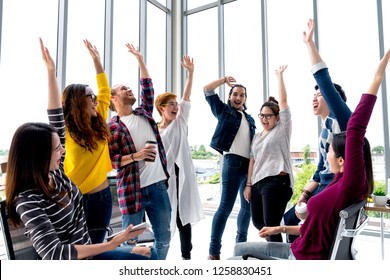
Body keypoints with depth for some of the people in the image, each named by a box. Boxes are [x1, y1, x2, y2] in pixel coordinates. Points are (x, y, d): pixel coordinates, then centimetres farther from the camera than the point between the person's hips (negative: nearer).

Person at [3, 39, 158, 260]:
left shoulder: (54, 173, -4)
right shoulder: (28, 200, -24)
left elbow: (56, 121, -2)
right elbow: (53, 254, -31)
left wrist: (52, 72, -4)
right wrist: (111, 245, -35)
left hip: (89, 252, 7)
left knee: (150, 254, 4)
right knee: (145, 256, -14)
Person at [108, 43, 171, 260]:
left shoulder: (144, 114, 13)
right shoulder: (112, 127, -1)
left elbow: (148, 89, 14)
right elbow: (108, 160, -6)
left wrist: (140, 60, 15)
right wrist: (135, 156, -17)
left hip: (158, 186, 5)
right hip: (132, 190, -5)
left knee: (164, 237, 15)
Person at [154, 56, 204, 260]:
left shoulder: (180, 122, 6)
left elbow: (187, 97, -3)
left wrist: (190, 72, -10)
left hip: (182, 175, 1)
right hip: (163, 177, -1)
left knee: (183, 216, 9)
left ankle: (186, 255, 22)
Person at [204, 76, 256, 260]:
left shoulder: (250, 119, 23)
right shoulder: (224, 110, 9)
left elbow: (253, 143, 22)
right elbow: (207, 90, 2)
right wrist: (225, 79, 11)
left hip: (250, 164, 6)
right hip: (233, 161, -6)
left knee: (247, 206, 12)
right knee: (226, 206, -10)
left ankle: (241, 243, 30)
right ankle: (213, 251, -3)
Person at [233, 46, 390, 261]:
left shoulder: (352, 185, -26)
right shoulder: (343, 185, 2)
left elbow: (355, 129, -36)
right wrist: (281, 229, 15)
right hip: (299, 250, 9)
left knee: (239, 255, 1)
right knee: (240, 248, 18)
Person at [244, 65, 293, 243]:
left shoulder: (282, 129, 1)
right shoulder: (257, 136, 17)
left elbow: (283, 101, -7)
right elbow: (253, 160, 14)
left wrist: (280, 76, -1)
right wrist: (248, 184, 11)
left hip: (277, 182, -7)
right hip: (257, 182, 7)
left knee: (271, 225, -6)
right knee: (258, 222, 15)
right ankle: (276, 246, 40)